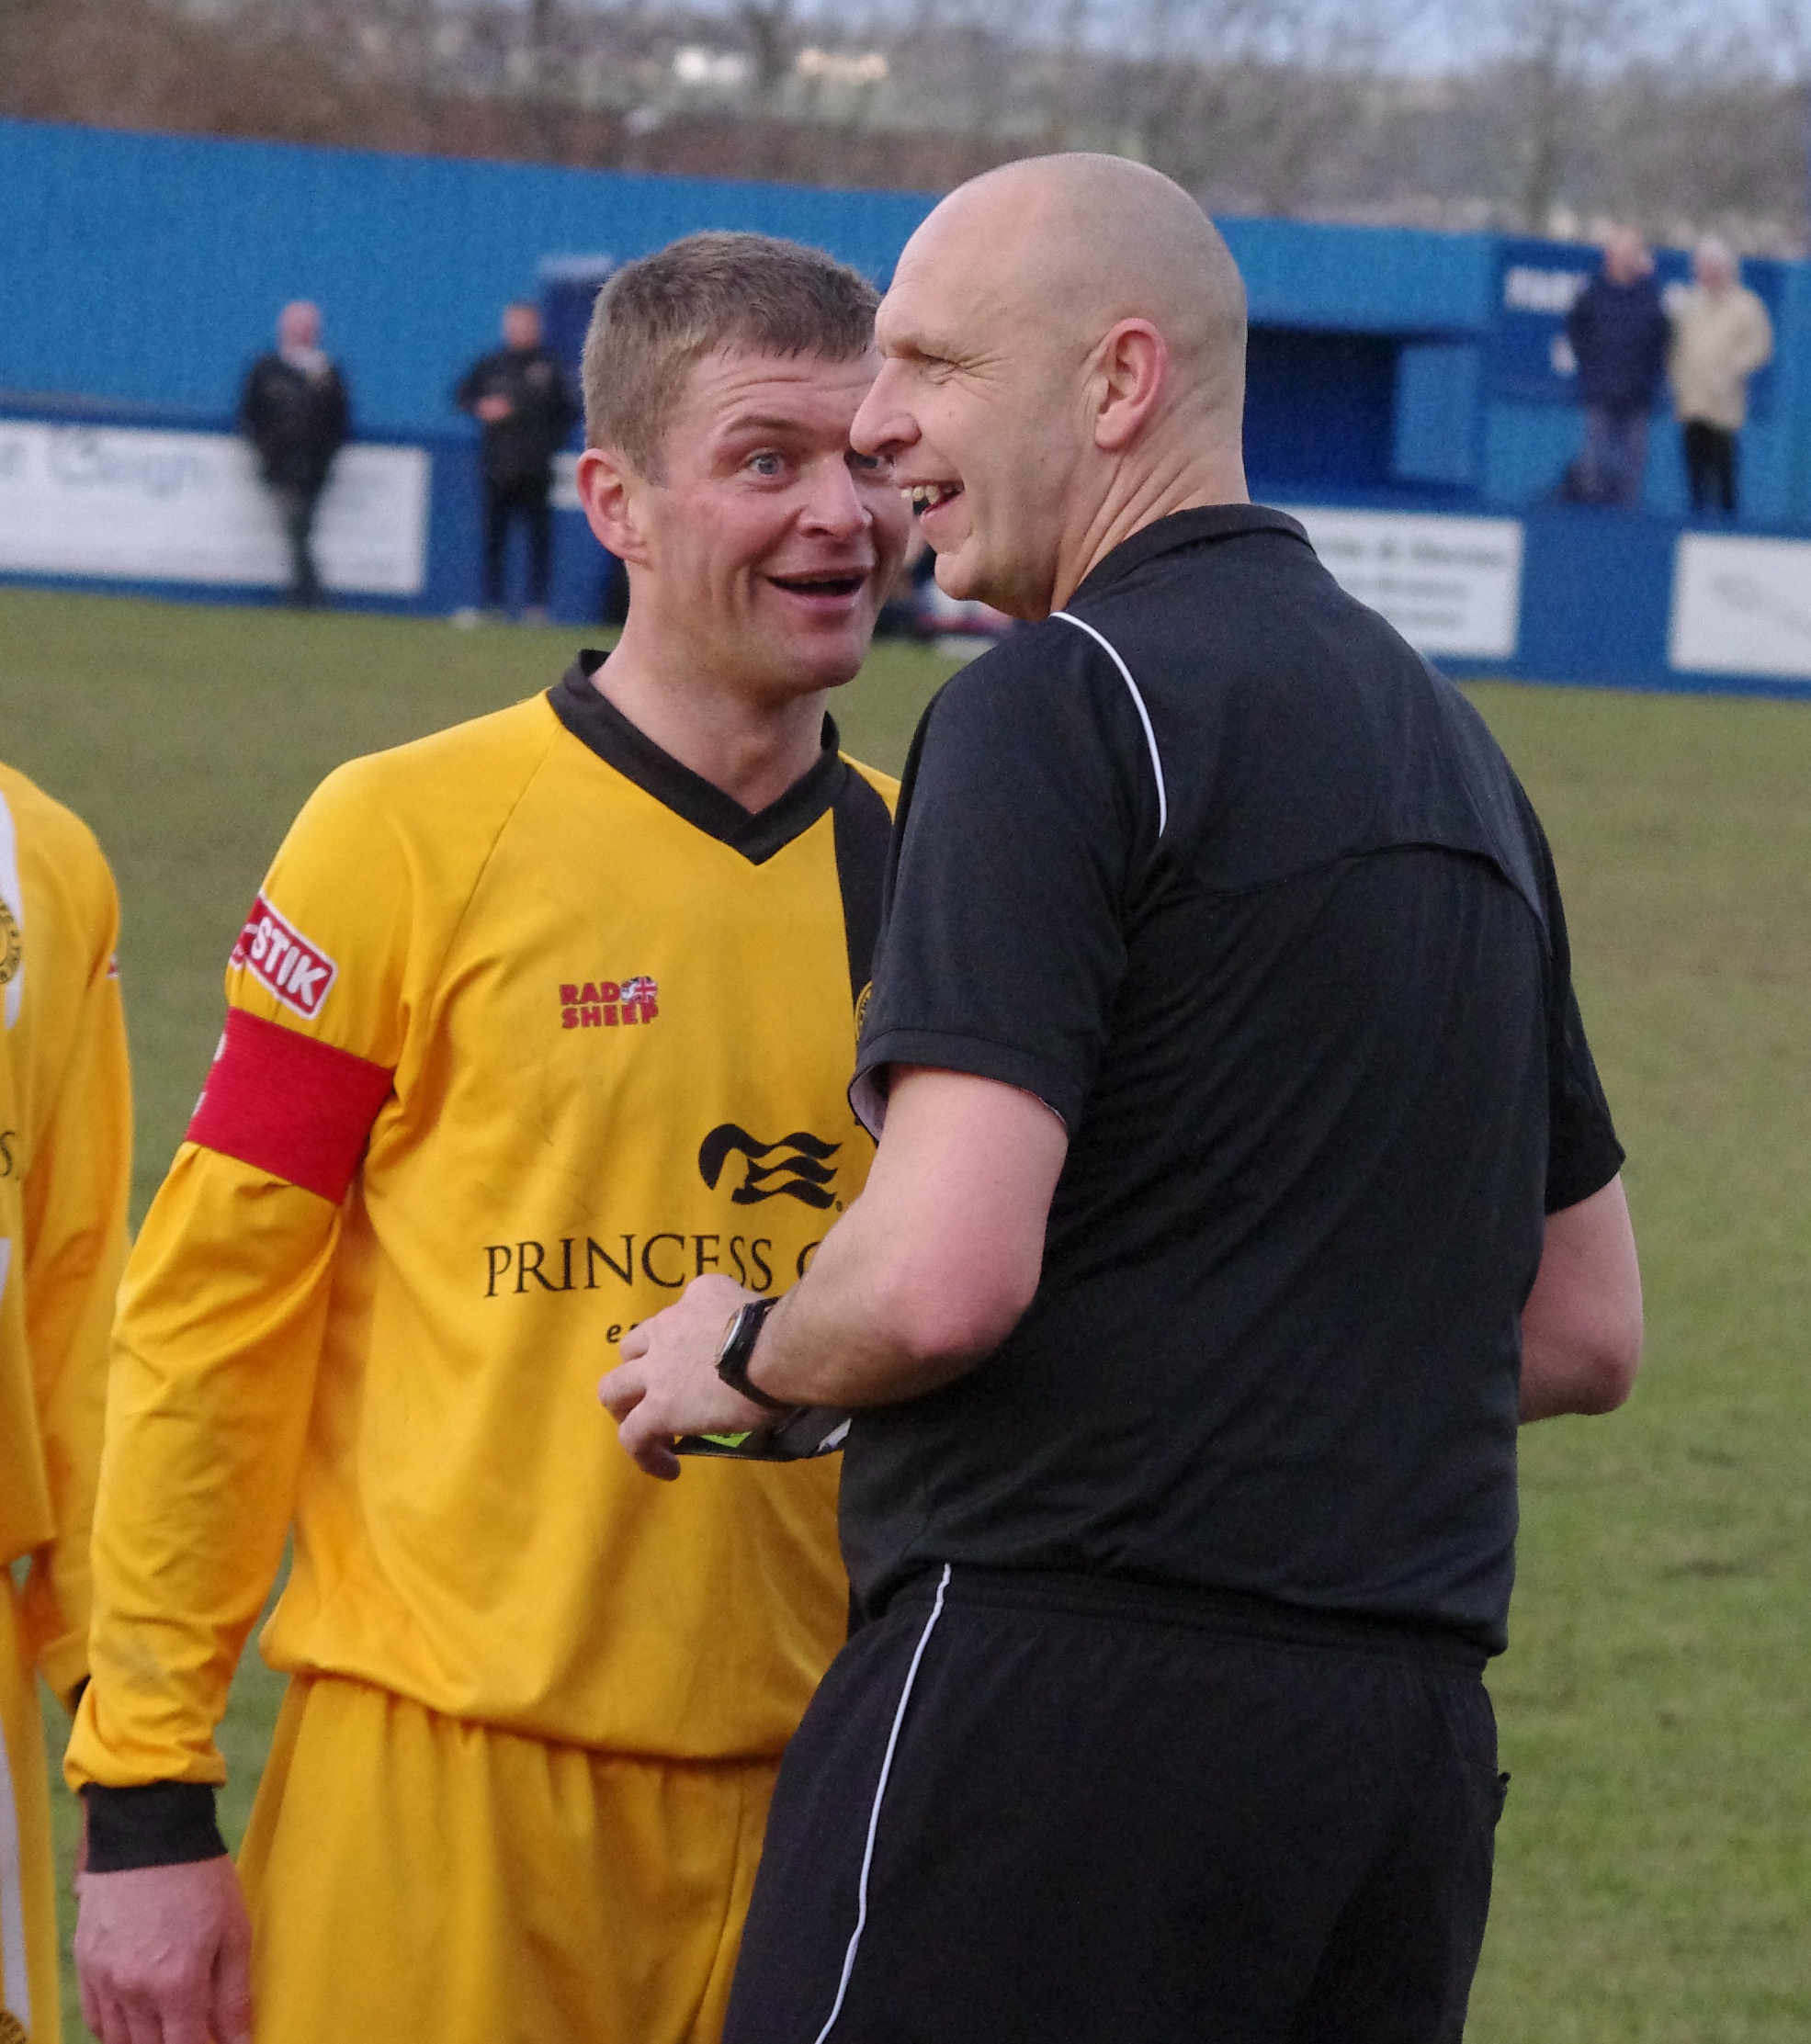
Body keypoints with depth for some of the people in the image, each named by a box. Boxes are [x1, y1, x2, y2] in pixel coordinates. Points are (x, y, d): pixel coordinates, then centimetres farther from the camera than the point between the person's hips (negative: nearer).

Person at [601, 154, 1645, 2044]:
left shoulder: (1060, 705, -9)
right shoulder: (1449, 745, 19)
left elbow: (938, 1282, -19)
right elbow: (1584, 1331, 24)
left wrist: (743, 1356, 1)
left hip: (1070, 1677, -9)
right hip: (1413, 1730, 9)